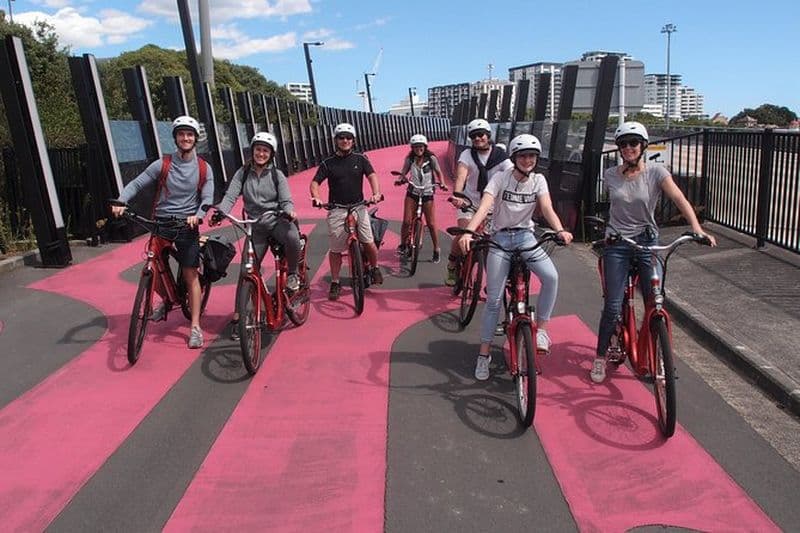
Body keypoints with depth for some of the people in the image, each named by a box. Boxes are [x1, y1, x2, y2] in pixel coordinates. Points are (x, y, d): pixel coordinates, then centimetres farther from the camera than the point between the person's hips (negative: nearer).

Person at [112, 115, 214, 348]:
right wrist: (120, 202, -20)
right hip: (161, 223, 1)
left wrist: (197, 216, -25)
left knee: (190, 274, -5)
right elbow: (137, 184, -2)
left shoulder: (203, 168, 2)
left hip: (187, 225, -1)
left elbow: (207, 197, -5)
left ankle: (195, 327, 2)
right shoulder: (162, 165, 0)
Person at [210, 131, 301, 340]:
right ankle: (238, 317, 10)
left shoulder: (277, 175, 2)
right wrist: (220, 213, -27)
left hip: (277, 221, -1)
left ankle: (292, 273, -6)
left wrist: (289, 212, -29)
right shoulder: (243, 173, 4)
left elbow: (286, 200, -5)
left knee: (293, 239, -37)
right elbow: (230, 196, -7)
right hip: (256, 225, 2)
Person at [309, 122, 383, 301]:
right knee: (335, 249, 2)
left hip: (358, 207, 0)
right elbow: (315, 183, -2)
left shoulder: (360, 159, 5)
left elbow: (372, 176, -5)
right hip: (336, 210, 0)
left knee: (369, 243, -5)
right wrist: (316, 198, -23)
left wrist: (376, 193, -25)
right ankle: (335, 283, 16)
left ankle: (374, 268, 25)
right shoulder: (328, 164, 4)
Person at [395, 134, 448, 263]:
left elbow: (438, 172, 4)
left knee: (431, 224, 1)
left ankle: (436, 249, 17)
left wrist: (441, 183, -13)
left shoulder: (431, 159, -7)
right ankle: (403, 245, 15)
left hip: (427, 194, -1)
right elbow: (403, 173, 4)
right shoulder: (409, 159, -2)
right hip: (412, 193, 1)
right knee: (406, 221, -8)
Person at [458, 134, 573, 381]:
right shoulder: (501, 178, -8)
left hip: (526, 236, 2)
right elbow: (484, 207, -22)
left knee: (551, 277, -25)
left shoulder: (538, 180, 1)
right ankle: (484, 354, 9)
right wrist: (468, 231, -40)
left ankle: (541, 328, -6)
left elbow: (547, 208, -12)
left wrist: (560, 230, -33)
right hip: (500, 238, -2)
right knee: (494, 299, -4)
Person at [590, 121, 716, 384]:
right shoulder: (610, 175, 1)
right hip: (616, 245, 0)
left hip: (647, 242, 0)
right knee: (612, 307, -4)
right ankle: (600, 358, 14)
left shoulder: (656, 172, -6)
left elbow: (679, 199, -19)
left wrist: (697, 228, -33)